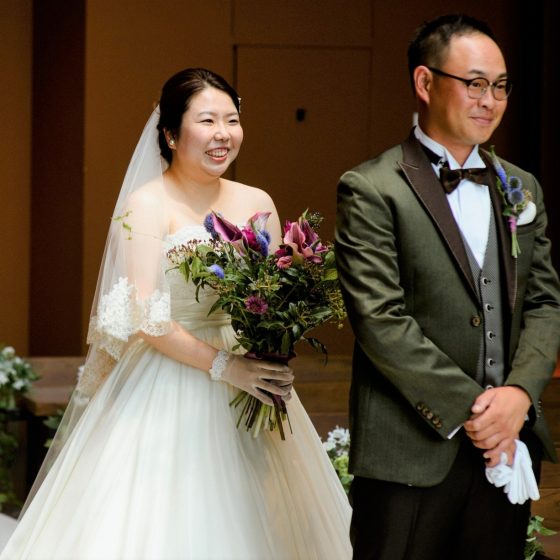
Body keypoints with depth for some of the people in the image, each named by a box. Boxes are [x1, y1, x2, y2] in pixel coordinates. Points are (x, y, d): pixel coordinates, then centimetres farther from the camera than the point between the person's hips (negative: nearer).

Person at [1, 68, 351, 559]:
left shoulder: (257, 203, 9)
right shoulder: (146, 205, -6)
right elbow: (144, 318, -14)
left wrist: (275, 365, -9)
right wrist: (223, 366, -19)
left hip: (245, 394, 5)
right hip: (165, 398, -5)